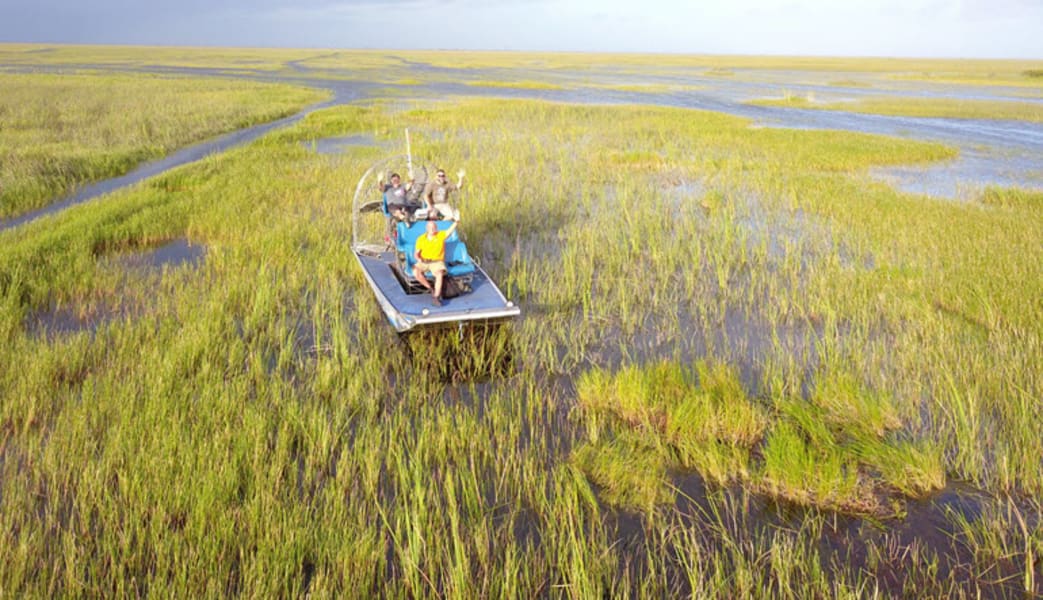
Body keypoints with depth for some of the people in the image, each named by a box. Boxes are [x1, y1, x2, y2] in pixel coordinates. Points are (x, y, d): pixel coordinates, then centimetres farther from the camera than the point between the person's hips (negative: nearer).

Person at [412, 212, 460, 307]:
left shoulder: (441, 235, 1)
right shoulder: (421, 239, 5)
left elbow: (450, 230, -17)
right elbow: (416, 253, 8)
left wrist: (456, 221, -37)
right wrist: (419, 259, -15)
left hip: (437, 262, -2)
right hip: (423, 262, 2)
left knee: (439, 274, -34)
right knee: (416, 272, -28)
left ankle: (436, 297, -32)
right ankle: (431, 289, -11)